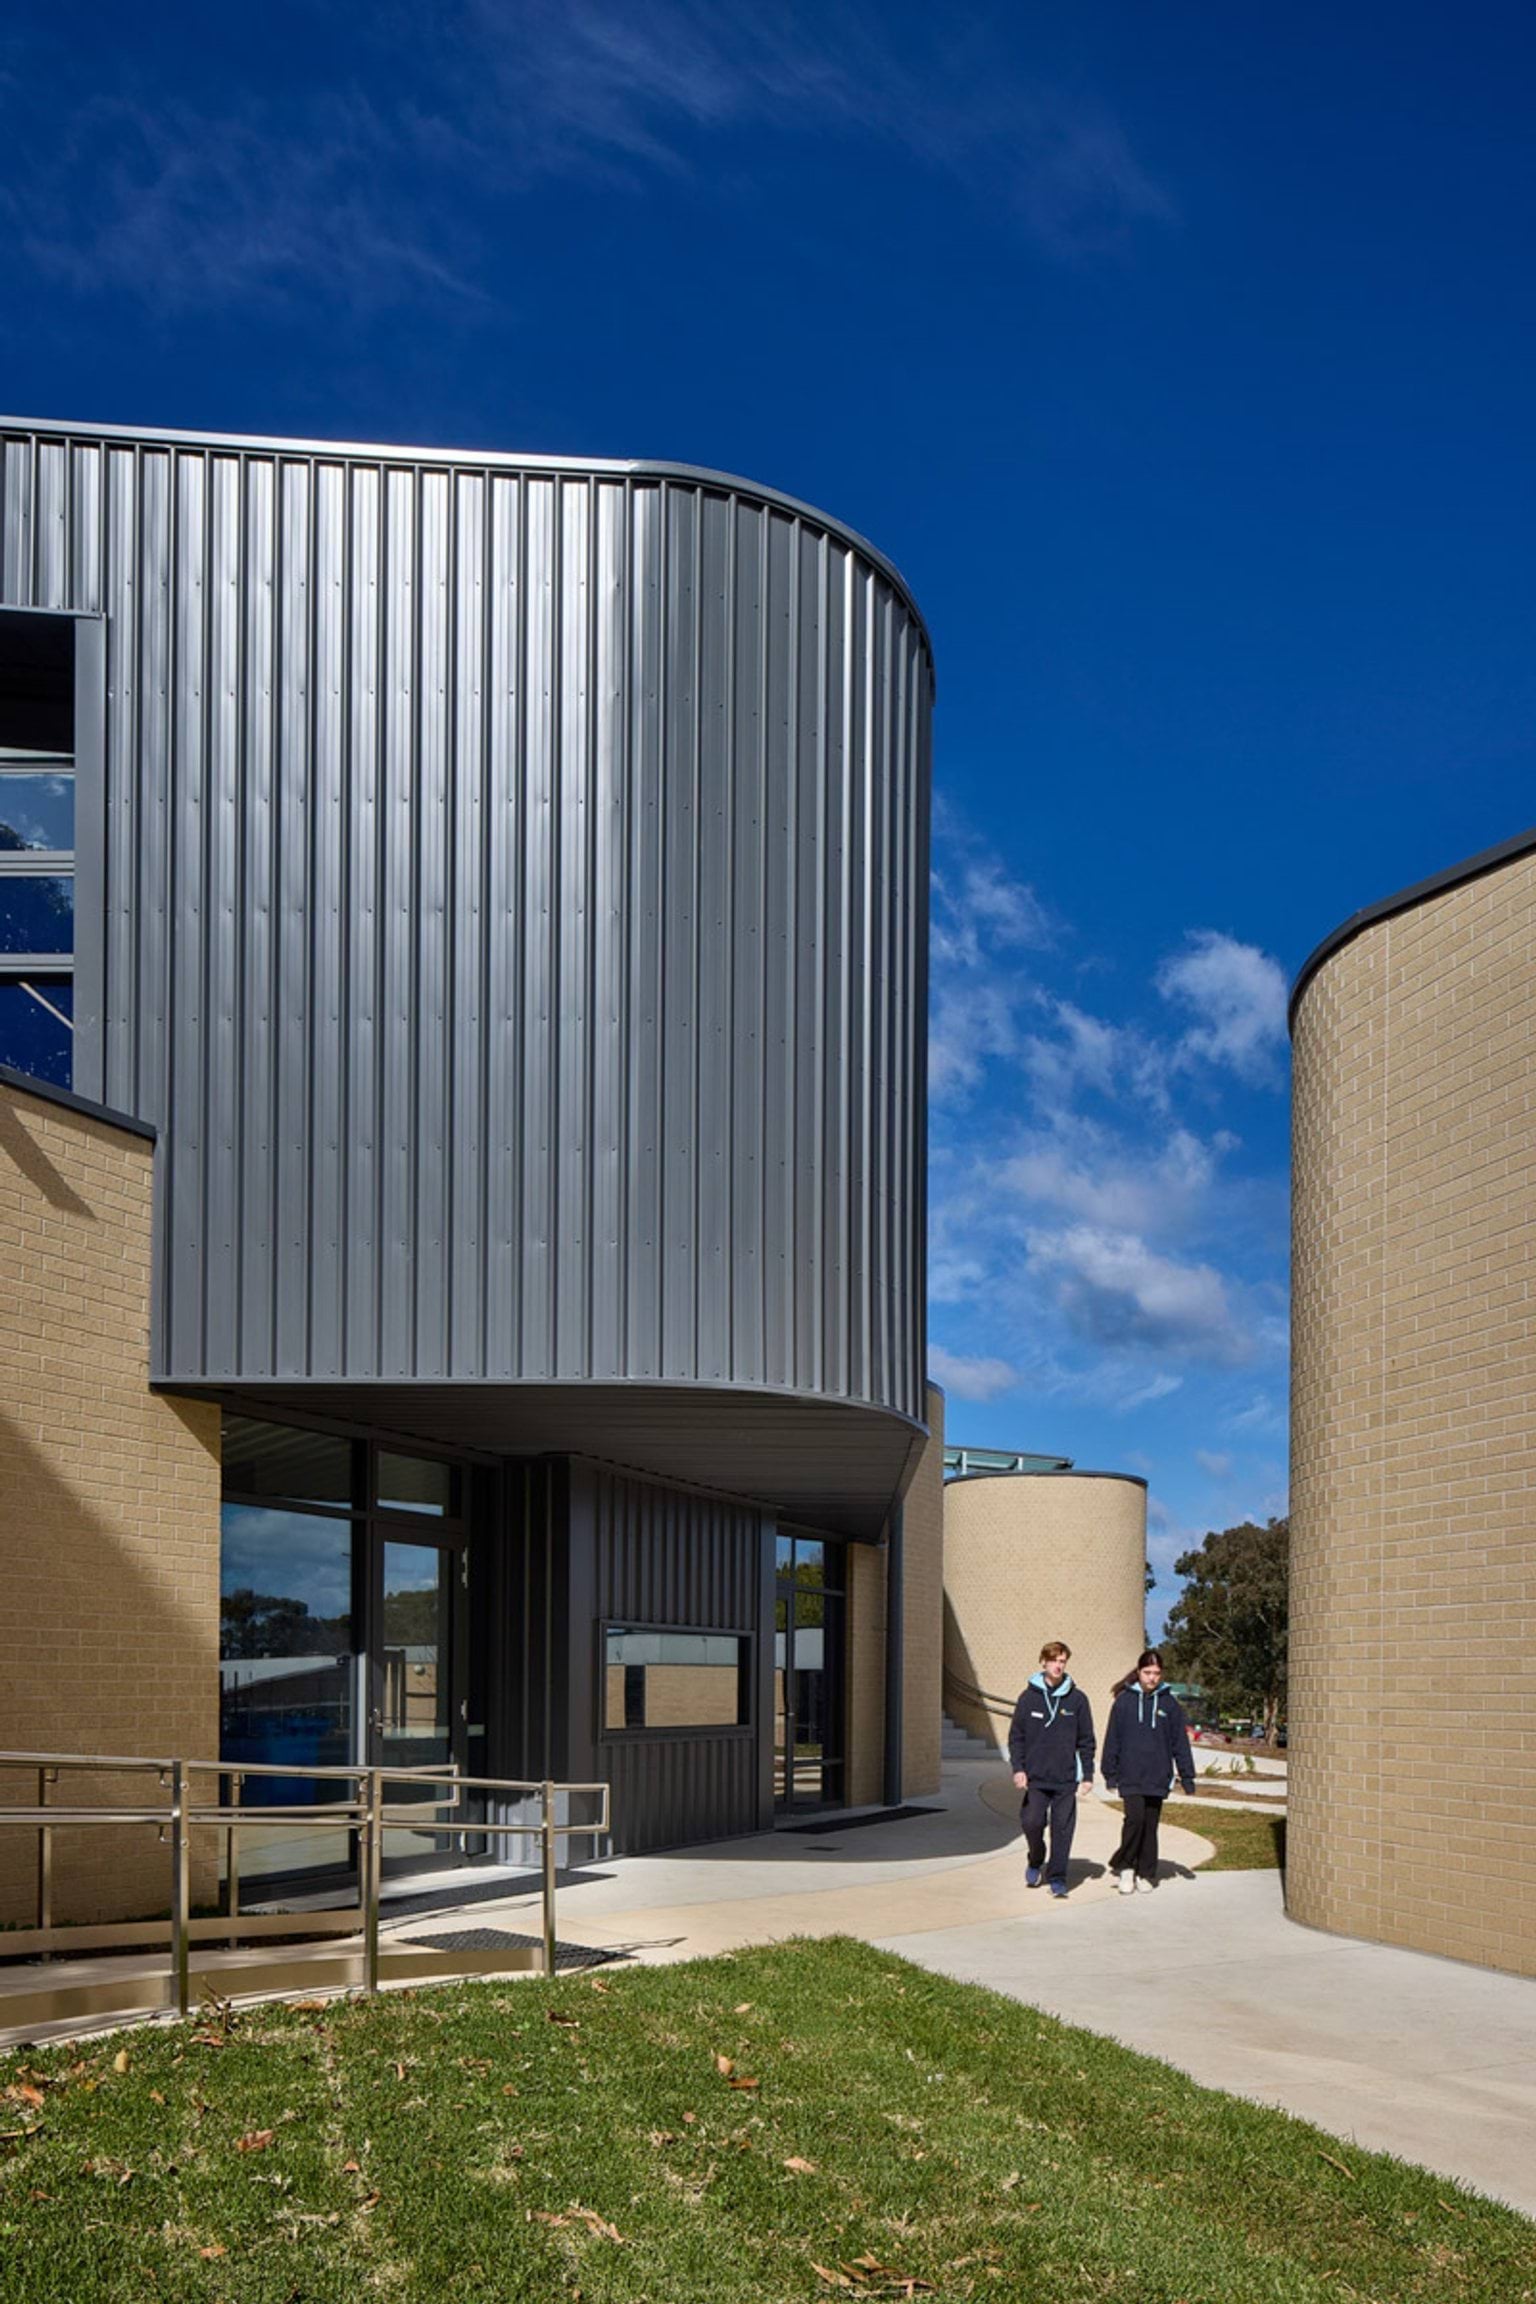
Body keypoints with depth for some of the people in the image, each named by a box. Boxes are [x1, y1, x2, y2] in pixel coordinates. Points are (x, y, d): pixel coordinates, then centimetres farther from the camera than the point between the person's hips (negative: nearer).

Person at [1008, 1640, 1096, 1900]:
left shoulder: (1077, 1699, 4)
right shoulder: (1029, 1698, 3)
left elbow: (1086, 1740, 7)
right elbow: (1016, 1736, 5)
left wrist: (1088, 1774, 2)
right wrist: (1018, 1768, -6)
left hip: (1066, 1778, 0)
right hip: (1036, 1777, 0)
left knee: (1063, 1828, -1)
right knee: (1032, 1822, -6)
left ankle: (1057, 1878, 9)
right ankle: (1035, 1861, 22)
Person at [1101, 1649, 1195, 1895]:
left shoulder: (1169, 1703, 4)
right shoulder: (1124, 1701, 0)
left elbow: (1180, 1742, 7)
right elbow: (1112, 1738, 4)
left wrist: (1187, 1777, 5)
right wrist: (1110, 1774, 2)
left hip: (1158, 1777, 2)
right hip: (1131, 1776, -2)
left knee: (1151, 1826, 7)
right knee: (1135, 1819, -14)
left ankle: (1145, 1874, 18)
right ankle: (1125, 1866, 4)